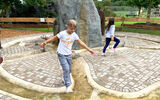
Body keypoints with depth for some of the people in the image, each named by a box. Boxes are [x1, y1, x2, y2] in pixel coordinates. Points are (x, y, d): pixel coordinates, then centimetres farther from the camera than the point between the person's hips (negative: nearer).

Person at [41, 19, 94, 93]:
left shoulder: (74, 35, -5)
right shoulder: (62, 33, -16)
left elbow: (81, 43, -3)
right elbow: (54, 38, -7)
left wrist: (89, 49, -4)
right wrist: (45, 43, -5)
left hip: (69, 54, 5)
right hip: (61, 54, -5)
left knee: (69, 69, 13)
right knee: (66, 69, -14)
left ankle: (65, 79, 42)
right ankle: (68, 86, -7)